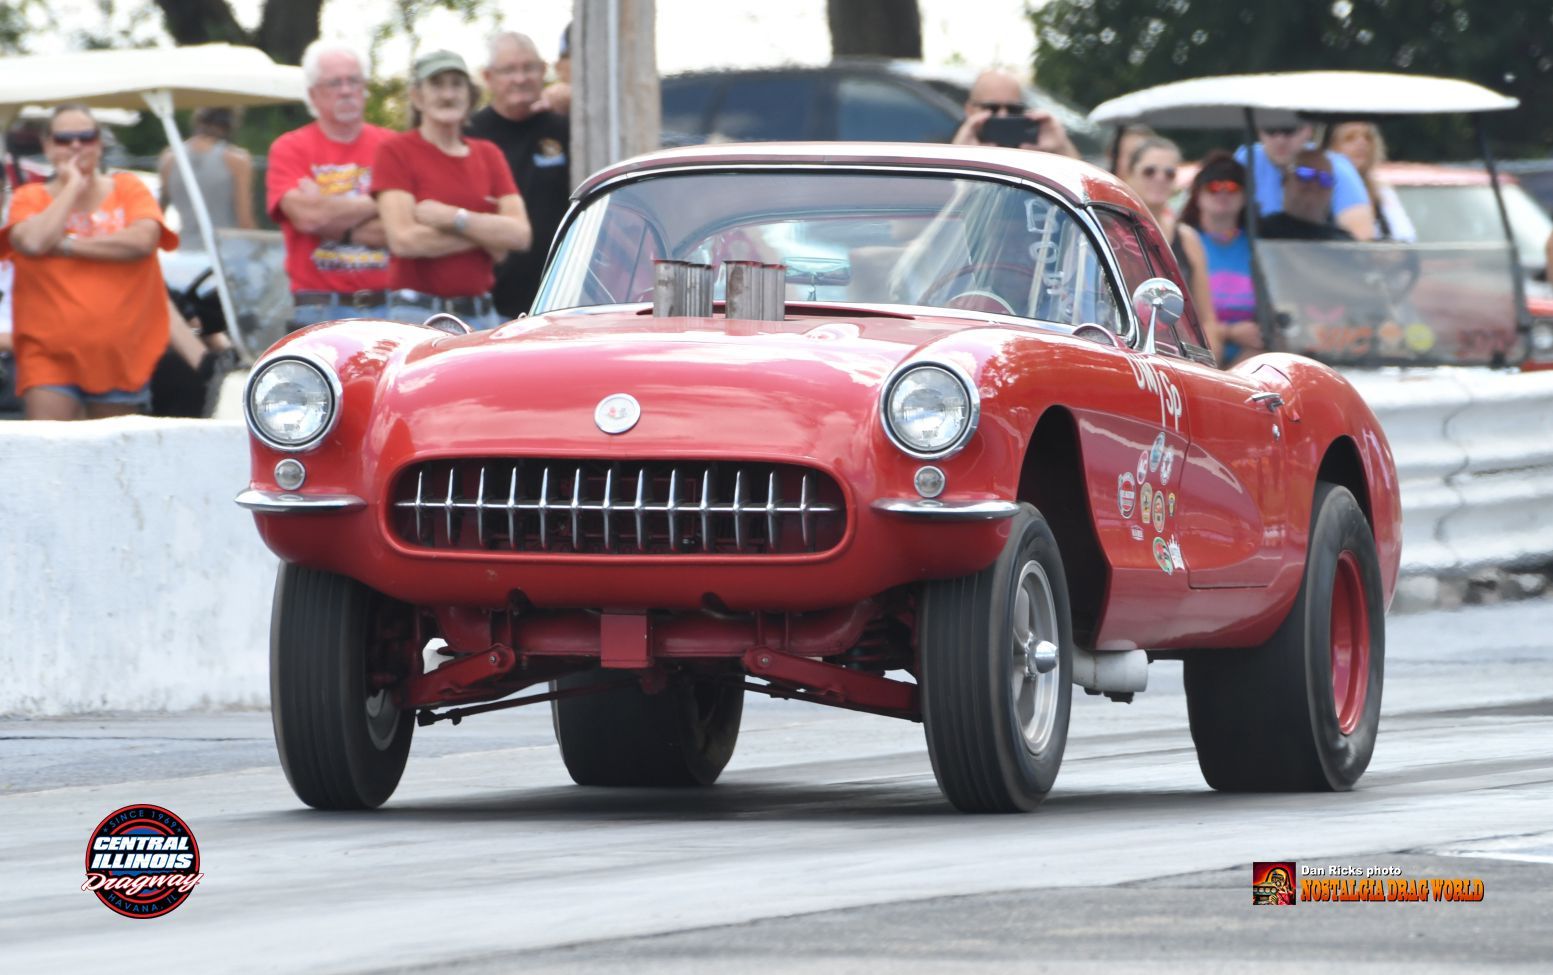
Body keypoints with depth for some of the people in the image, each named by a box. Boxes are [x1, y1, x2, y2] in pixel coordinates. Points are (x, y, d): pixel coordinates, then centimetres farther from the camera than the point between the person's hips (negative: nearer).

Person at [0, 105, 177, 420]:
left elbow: (143, 241, -13)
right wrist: (73, 185, -8)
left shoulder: (128, 188, 6)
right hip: (49, 355, -1)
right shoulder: (29, 198, 4)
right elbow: (33, 242, -17)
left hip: (120, 355, 1)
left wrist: (66, 245, -12)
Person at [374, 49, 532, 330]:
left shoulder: (488, 155, 15)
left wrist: (452, 218, -10)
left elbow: (520, 234, 3)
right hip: (418, 313, -4)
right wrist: (486, 233, -4)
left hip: (482, 314, 4)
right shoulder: (397, 151, 1)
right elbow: (403, 239, -11)